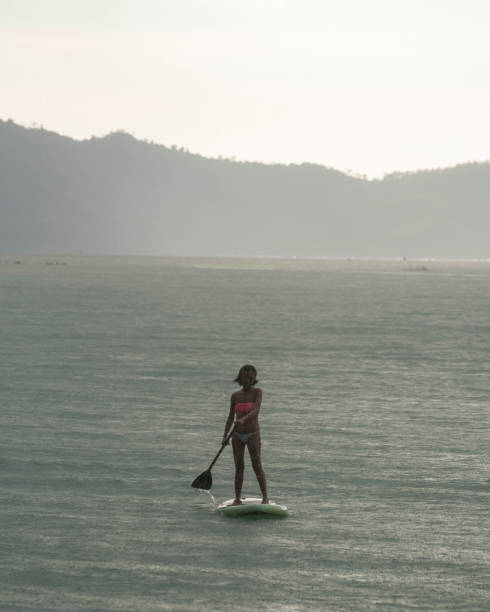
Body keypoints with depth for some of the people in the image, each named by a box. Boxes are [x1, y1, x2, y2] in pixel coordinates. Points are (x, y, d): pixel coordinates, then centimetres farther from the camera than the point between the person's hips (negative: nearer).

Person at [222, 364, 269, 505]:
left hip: (253, 435, -3)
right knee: (239, 467, 3)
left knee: (257, 466, -9)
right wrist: (225, 435, 2)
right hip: (237, 435, 3)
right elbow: (231, 417, 10)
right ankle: (237, 498, 7)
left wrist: (243, 419, -38)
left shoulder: (257, 392, -6)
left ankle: (265, 497, -5)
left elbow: (256, 410, -21)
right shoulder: (235, 396, 4)